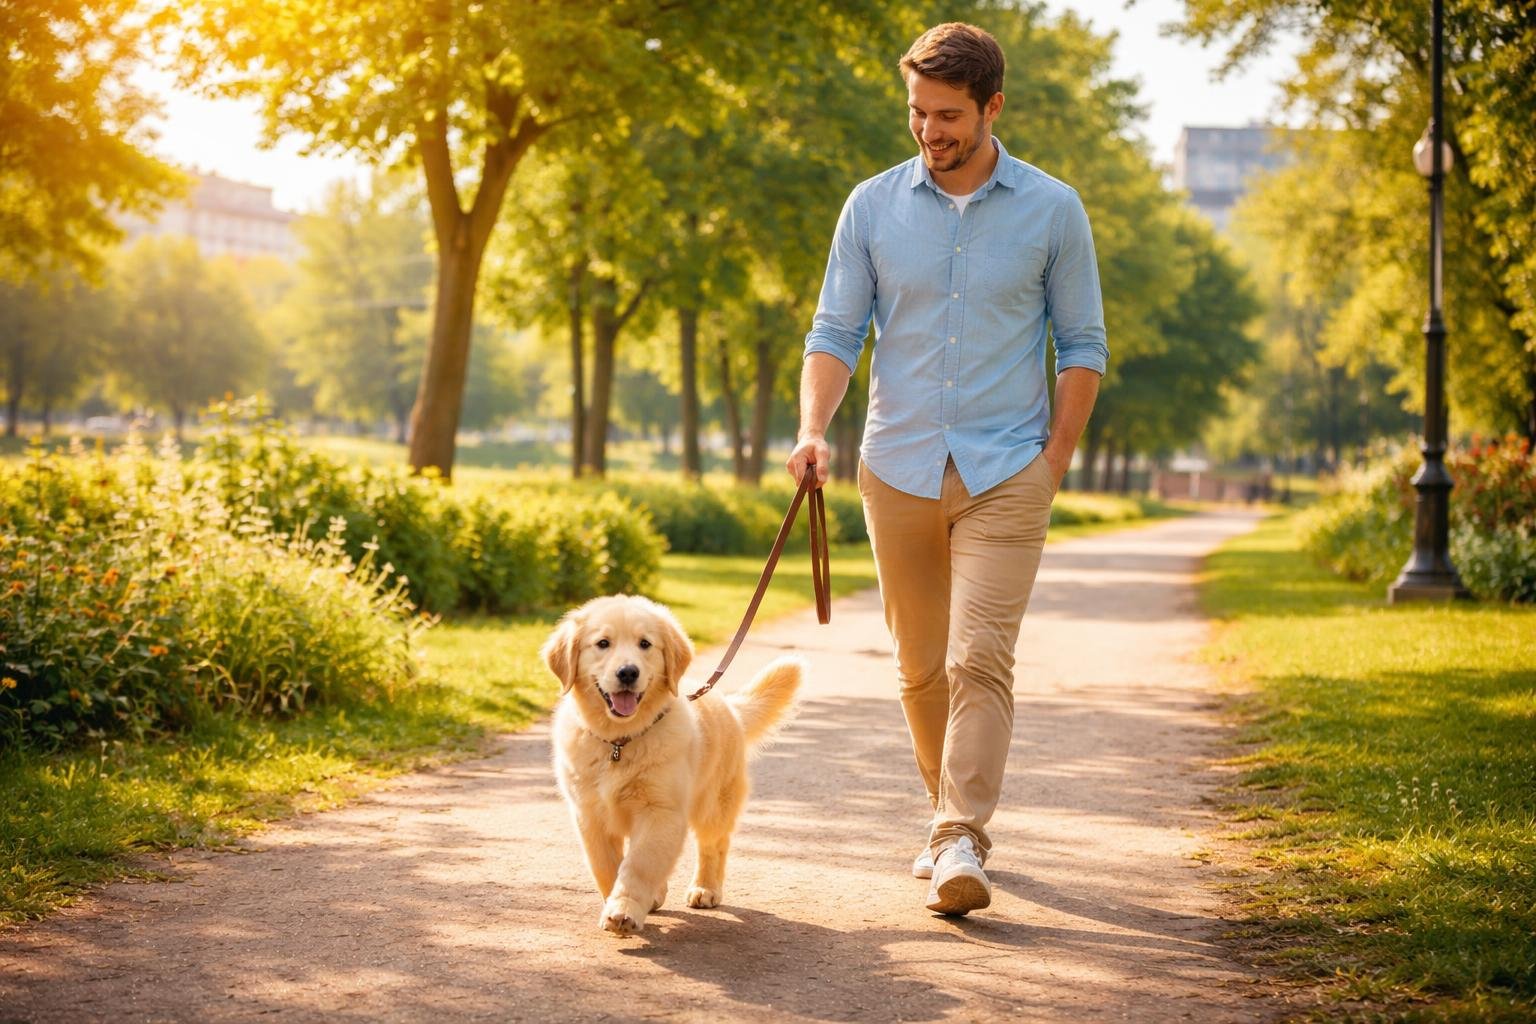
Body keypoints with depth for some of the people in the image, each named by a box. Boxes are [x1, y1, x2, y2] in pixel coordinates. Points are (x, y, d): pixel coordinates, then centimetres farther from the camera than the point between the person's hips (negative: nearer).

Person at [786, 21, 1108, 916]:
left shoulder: (1052, 211, -1)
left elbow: (1084, 346, 3)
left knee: (981, 658, -14)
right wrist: (814, 430, -14)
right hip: (899, 468, 3)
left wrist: (1055, 464, -4)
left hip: (1005, 474, -3)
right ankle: (955, 816, 28)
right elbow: (836, 331, 3)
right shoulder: (873, 207, 3)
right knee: (922, 667, 11)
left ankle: (962, 843, -16)